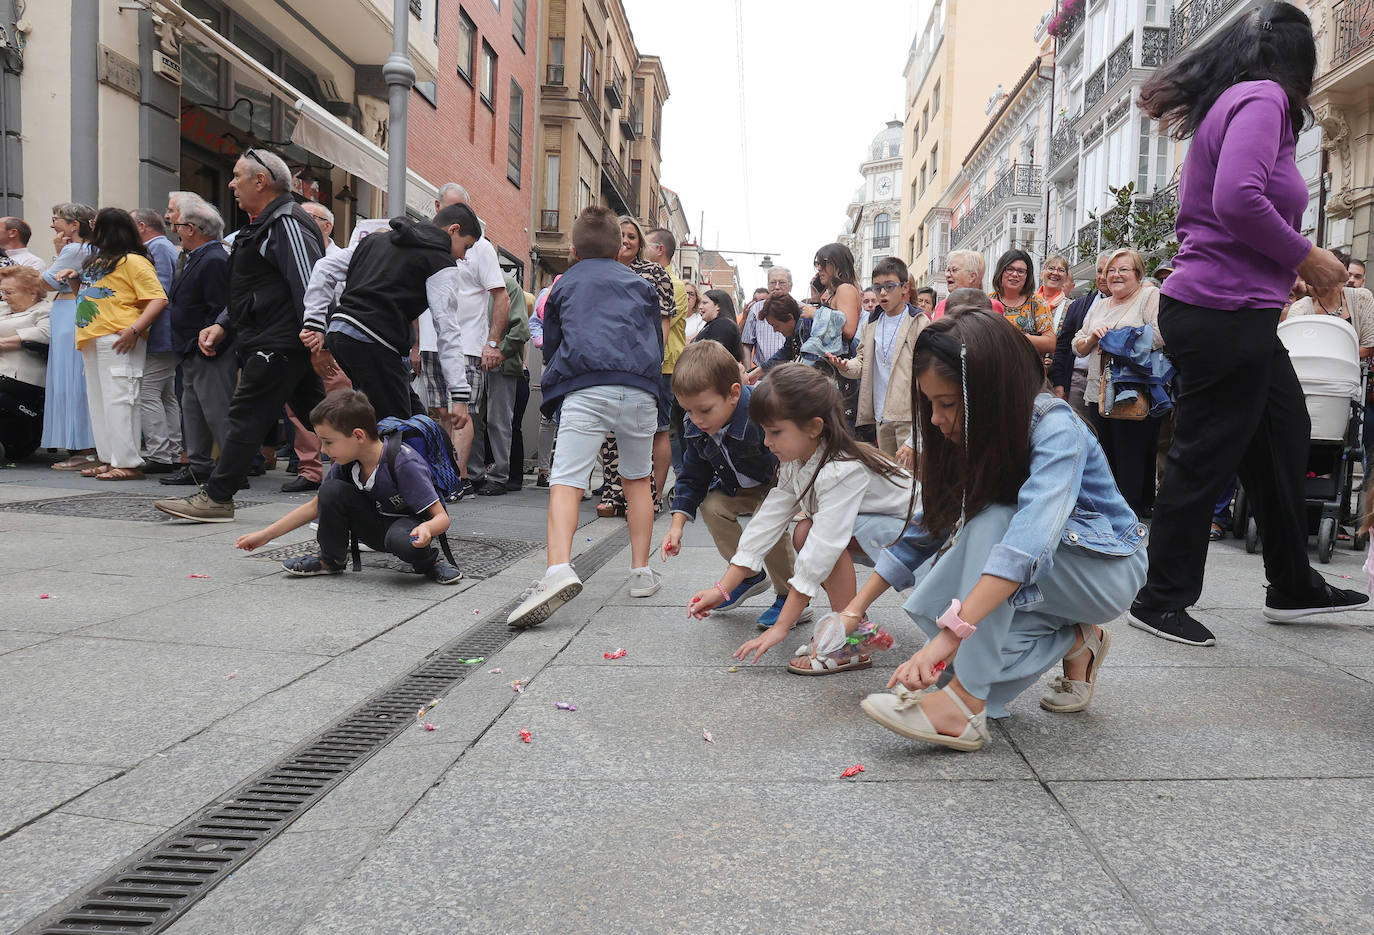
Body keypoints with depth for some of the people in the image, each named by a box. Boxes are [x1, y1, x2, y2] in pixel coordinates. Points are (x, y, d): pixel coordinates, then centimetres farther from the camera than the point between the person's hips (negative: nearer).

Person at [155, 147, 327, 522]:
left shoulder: (286, 224, -12)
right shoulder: (262, 226, 22)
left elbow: (310, 286, -23)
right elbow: (251, 292, 28)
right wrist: (223, 325, 17)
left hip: (278, 346, -11)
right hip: (270, 342, 11)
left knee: (246, 416, -5)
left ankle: (216, 498, 1)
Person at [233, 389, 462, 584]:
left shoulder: (404, 463, -28)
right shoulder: (345, 464, -9)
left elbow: (442, 517, -26)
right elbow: (315, 506, 5)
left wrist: (426, 528, -51)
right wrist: (265, 536, 4)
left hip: (411, 524, -6)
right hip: (375, 527, 6)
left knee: (402, 540, -41)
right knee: (331, 490, -17)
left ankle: (428, 562, -6)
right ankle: (331, 560, 4)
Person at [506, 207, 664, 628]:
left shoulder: (564, 285, 23)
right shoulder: (641, 284, 26)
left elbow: (550, 347, 26)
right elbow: (658, 343, 30)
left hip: (585, 389, -2)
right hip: (640, 390, 3)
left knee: (565, 483, -10)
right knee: (637, 479, 19)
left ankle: (559, 568, -32)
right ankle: (641, 571, 18)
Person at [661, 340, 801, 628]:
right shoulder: (696, 431, -15)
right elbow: (692, 478, -2)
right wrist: (677, 524, -11)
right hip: (745, 485, 7)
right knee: (711, 506, -11)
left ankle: (791, 598, -13)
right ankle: (751, 575, 8)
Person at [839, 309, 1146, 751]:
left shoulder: (1054, 429, -29)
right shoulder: (969, 439, -7)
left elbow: (1030, 538, -44)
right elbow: (924, 527, -4)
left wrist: (952, 633, -53)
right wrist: (855, 610, -9)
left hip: (1107, 569, -7)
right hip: (1042, 581, 7)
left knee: (991, 520, -34)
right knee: (929, 608, -18)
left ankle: (966, 702, -34)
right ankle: (1074, 643, 0)